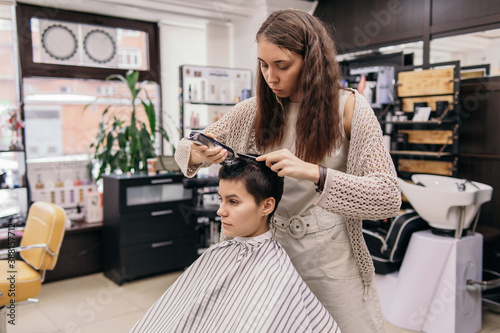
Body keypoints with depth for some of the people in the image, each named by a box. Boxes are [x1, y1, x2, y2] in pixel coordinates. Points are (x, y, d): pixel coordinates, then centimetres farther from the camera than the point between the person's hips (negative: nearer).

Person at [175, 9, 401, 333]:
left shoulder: (347, 107, -11)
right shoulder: (254, 110, -2)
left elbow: (389, 197, -17)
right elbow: (184, 149, 6)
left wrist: (313, 172, -31)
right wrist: (197, 155, -19)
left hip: (329, 256, -2)